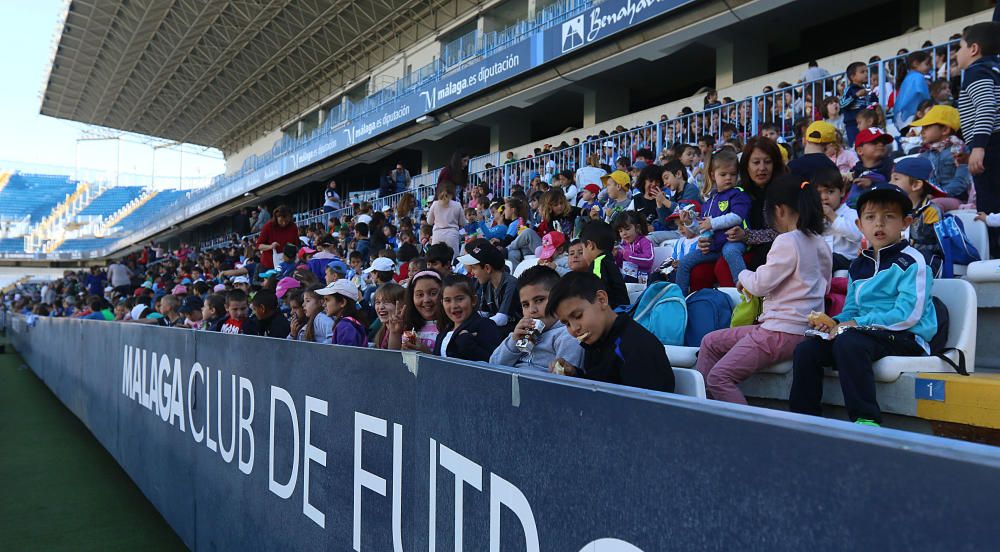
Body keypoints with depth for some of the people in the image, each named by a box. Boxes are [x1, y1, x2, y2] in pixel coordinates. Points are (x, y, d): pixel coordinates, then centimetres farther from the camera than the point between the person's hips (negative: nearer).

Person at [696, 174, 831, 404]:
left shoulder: (787, 241, -15)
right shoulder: (818, 242, 11)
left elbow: (760, 284, -12)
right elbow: (824, 286, 21)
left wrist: (744, 275, 10)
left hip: (782, 331, -10)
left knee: (719, 378, -12)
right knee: (710, 342, 14)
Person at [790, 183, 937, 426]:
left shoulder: (911, 262, -6)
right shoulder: (858, 265, 18)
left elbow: (907, 315, -16)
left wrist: (855, 323, -17)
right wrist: (834, 322, -3)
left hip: (906, 338, -7)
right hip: (865, 333, 7)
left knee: (848, 341, -35)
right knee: (806, 349, -11)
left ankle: (866, 419, -30)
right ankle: (805, 416, -3)